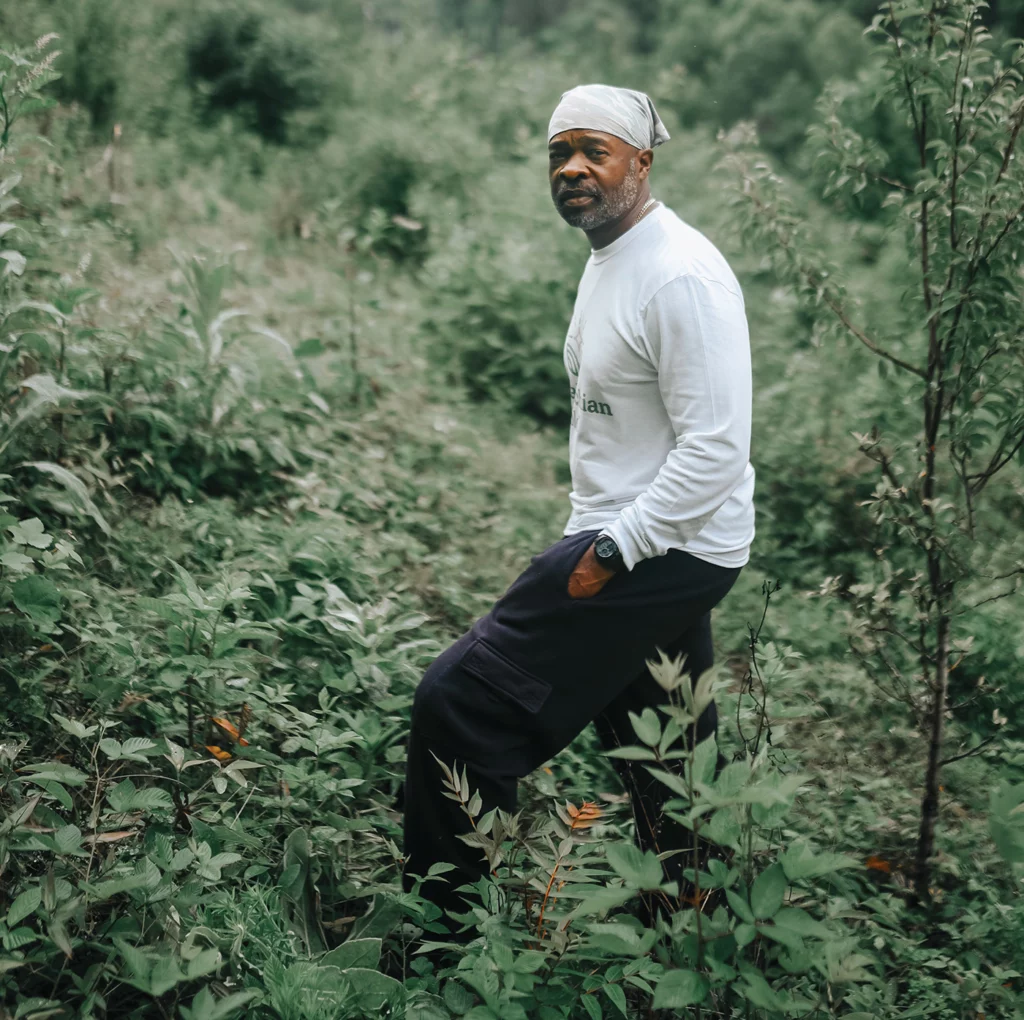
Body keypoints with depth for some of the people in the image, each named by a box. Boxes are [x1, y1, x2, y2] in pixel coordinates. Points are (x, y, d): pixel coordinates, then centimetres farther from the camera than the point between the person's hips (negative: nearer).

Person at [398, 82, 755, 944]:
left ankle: (444, 931, 4)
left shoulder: (678, 276, -18)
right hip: (625, 540, 10)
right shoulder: (608, 260, 14)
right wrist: (586, 536, 13)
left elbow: (717, 448, -23)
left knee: (459, 706, -10)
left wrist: (611, 552, -21)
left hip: (664, 550, -10)